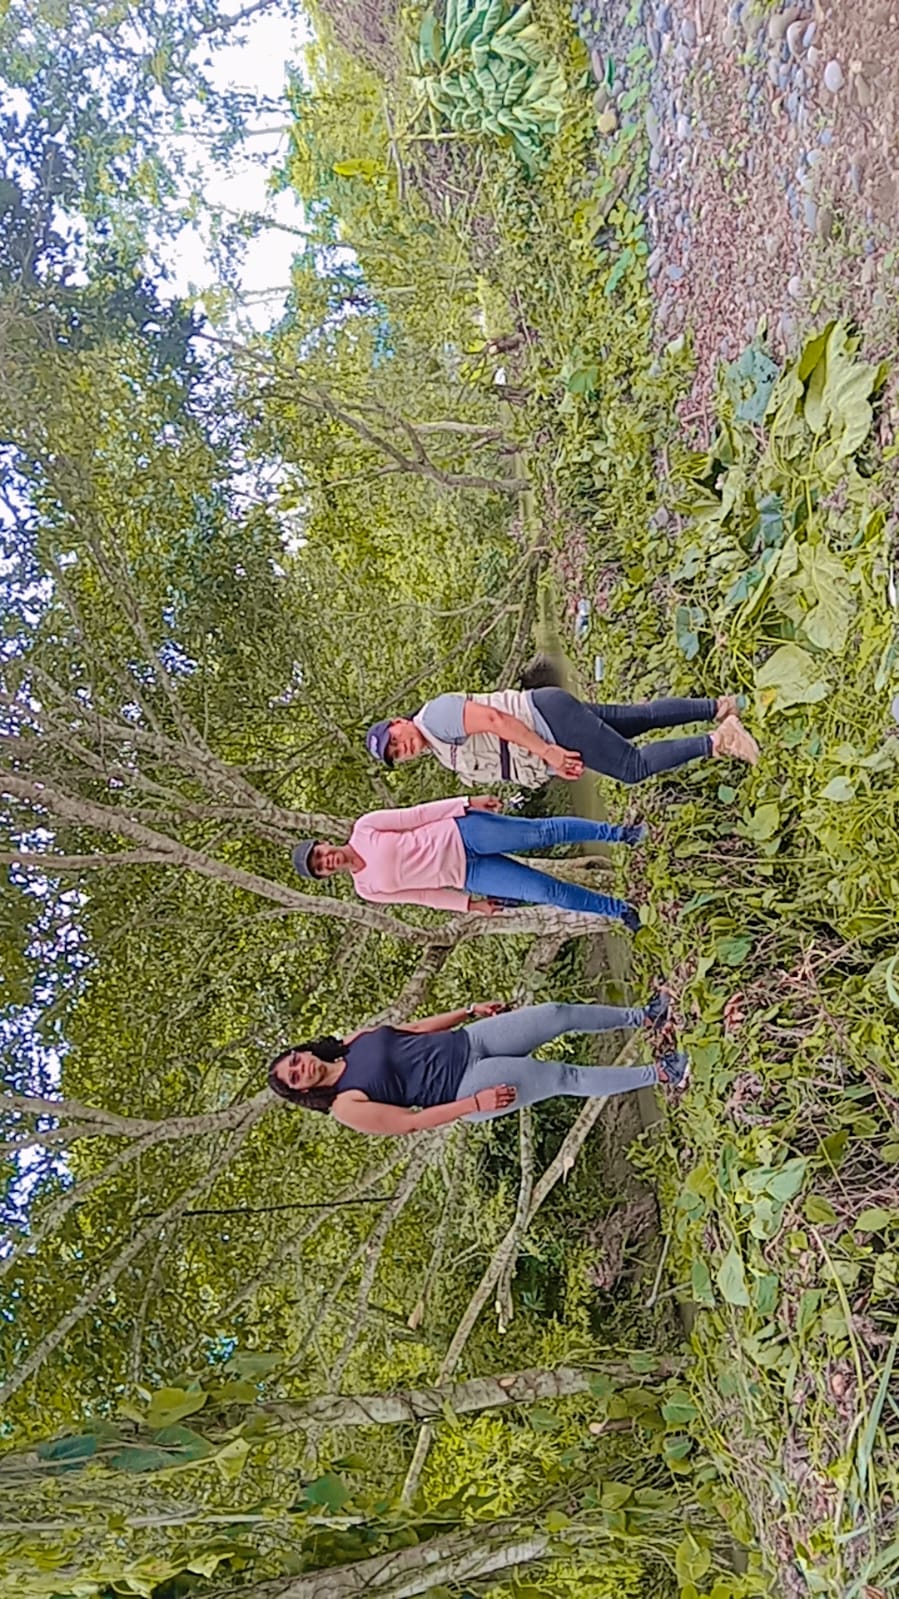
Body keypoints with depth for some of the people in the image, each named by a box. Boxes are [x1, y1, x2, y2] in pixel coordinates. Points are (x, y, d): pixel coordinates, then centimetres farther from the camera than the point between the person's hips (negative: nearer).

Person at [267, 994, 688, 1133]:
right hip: (466, 1086, -6)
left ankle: (642, 1018, 16)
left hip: (466, 1043, 6)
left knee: (560, 1013, -3)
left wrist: (470, 1011, 12)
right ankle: (658, 1074, 0)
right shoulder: (348, 1107, -10)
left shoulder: (356, 1040, 7)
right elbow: (411, 1121, -14)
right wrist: (475, 1104, -21)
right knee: (565, 1077, -13)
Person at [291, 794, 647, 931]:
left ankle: (617, 833, 7)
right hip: (466, 874, 1)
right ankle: (619, 909, 9)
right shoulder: (368, 890, 2)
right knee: (545, 891, -6)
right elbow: (419, 893, 8)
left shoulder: (364, 829, -3)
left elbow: (417, 814, -3)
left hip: (462, 834, -1)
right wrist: (468, 903, 10)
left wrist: (467, 804, -9)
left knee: (543, 831, -14)